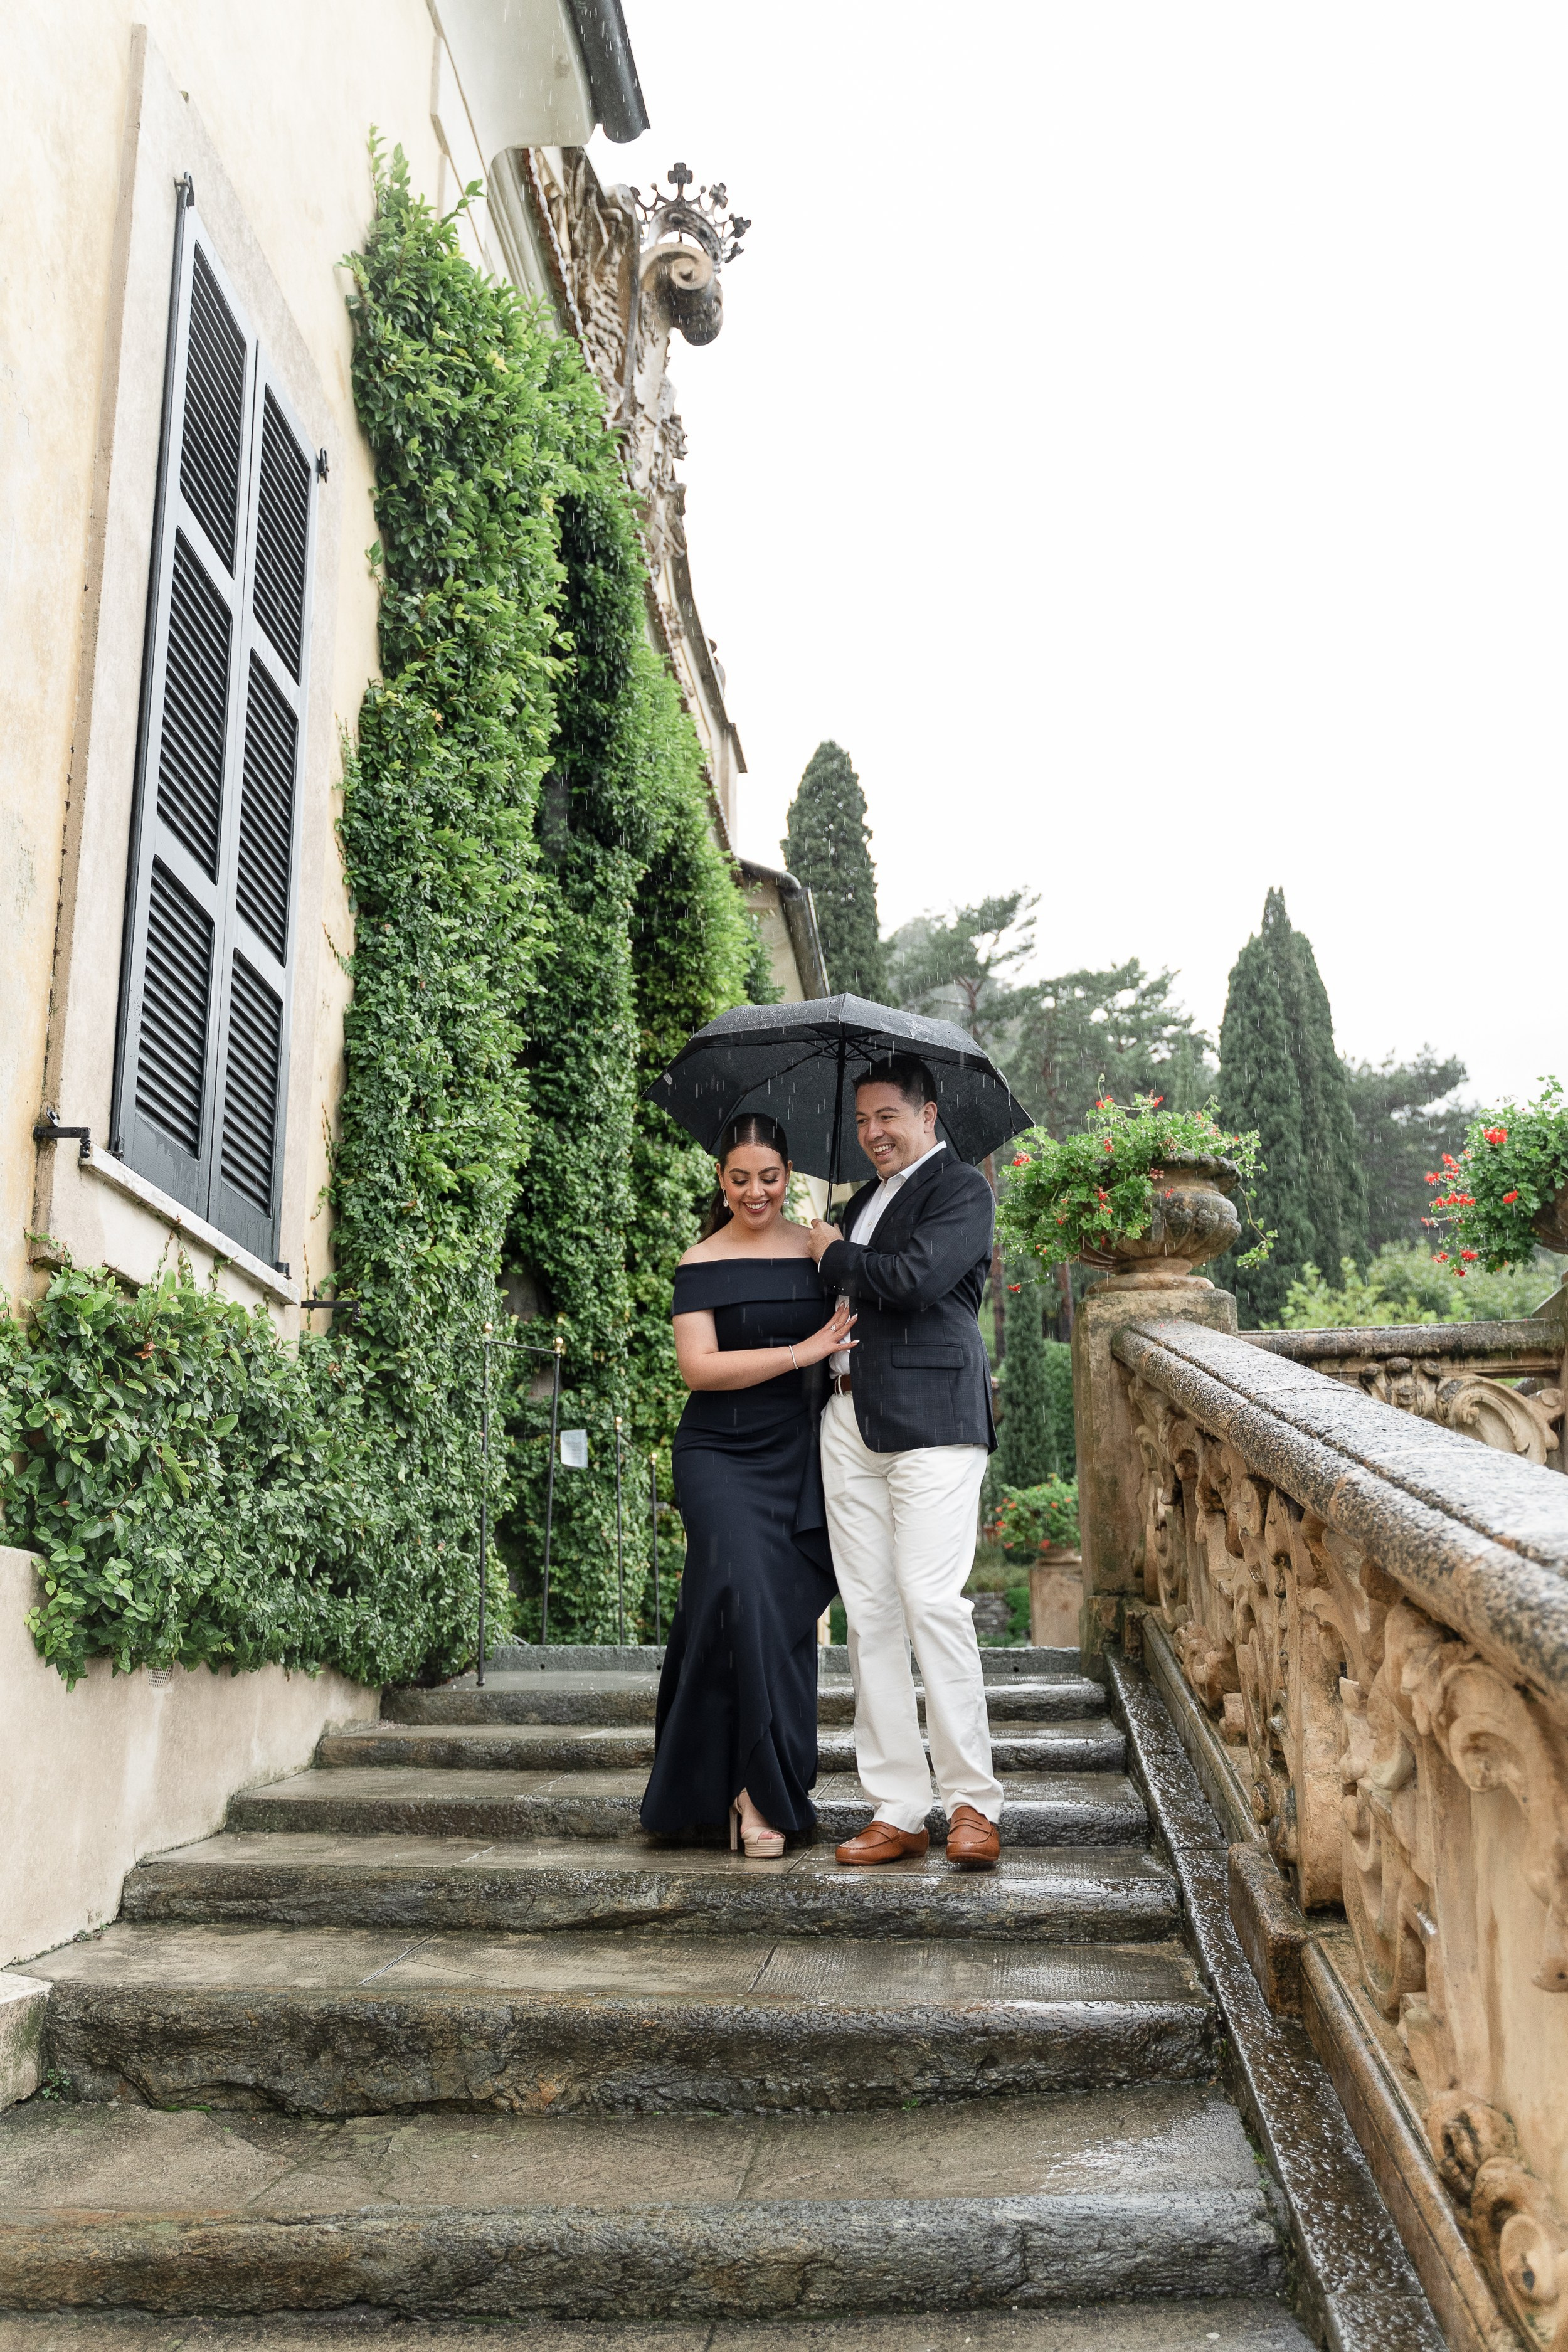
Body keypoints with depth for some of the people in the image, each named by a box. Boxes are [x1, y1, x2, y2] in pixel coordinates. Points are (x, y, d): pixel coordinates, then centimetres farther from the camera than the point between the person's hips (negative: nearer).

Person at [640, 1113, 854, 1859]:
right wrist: (804, 1350, -15)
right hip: (721, 1455, -2)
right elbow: (699, 1367, -9)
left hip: (800, 1458, 2)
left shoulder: (820, 1252, 7)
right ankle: (763, 1788, -8)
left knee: (787, 1616, 2)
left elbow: (851, 1350, 14)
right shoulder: (702, 1265, 1)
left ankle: (765, 1792, 16)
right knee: (744, 1592, -19)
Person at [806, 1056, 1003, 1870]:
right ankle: (896, 1809, 10)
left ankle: (973, 1801, -1)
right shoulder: (863, 1200, 23)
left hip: (930, 1417, -7)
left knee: (932, 1601, -12)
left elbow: (918, 1277, -16)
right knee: (869, 1612, 4)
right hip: (850, 1420, 8)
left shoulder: (961, 1189, -1)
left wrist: (833, 1256, -2)